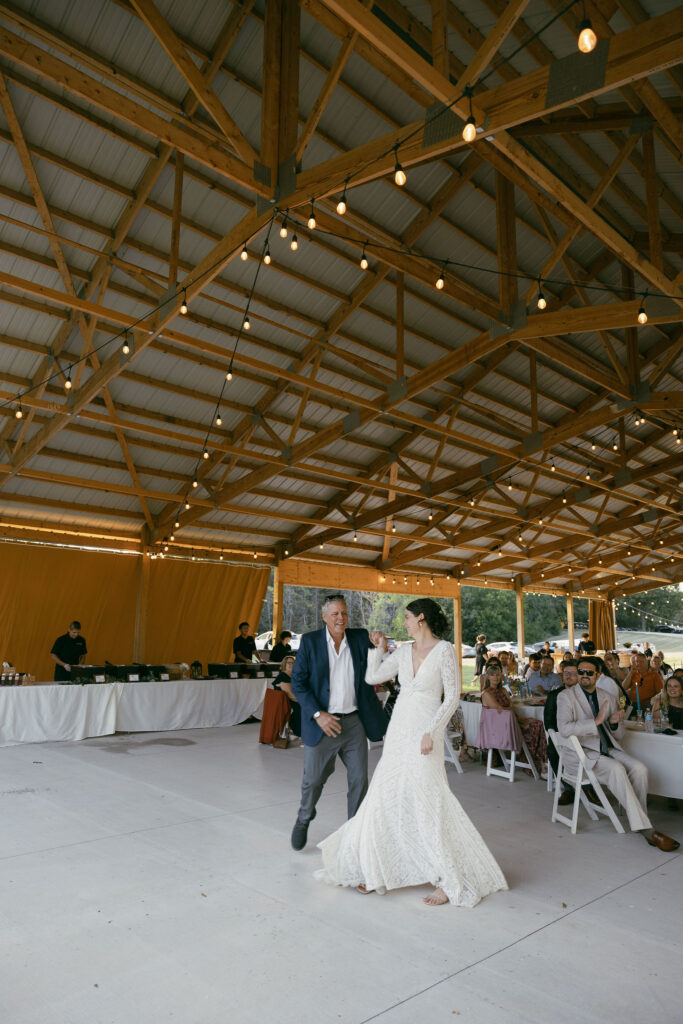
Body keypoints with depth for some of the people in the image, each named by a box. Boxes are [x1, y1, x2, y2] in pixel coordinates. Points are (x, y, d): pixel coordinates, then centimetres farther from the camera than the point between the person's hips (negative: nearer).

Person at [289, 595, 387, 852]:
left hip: (354, 722, 2)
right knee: (313, 779, 9)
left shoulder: (360, 638, 1)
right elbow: (297, 683, -6)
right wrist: (318, 714, -15)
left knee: (359, 780, 9)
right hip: (322, 723, -2)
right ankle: (303, 820, 38)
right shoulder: (310, 641, -6)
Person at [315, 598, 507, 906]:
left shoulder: (444, 650, -10)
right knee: (385, 799, 11)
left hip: (424, 734, -6)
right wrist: (379, 648, 5)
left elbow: (453, 696, -12)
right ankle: (376, 870, 27)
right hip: (398, 731, 6)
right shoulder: (404, 651, 7)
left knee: (430, 803, -2)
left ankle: (451, 881, 14)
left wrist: (432, 731, -17)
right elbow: (371, 677, 9)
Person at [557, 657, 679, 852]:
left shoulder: (609, 698, 14)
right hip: (581, 752, -5)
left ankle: (638, 821, -7)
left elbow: (619, 735, 17)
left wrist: (615, 723, -7)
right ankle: (647, 830, -24)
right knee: (617, 770, -30)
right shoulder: (566, 696, -2)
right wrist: (595, 721, -25)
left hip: (608, 749, 5)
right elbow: (563, 728, -18)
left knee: (639, 768, -22)